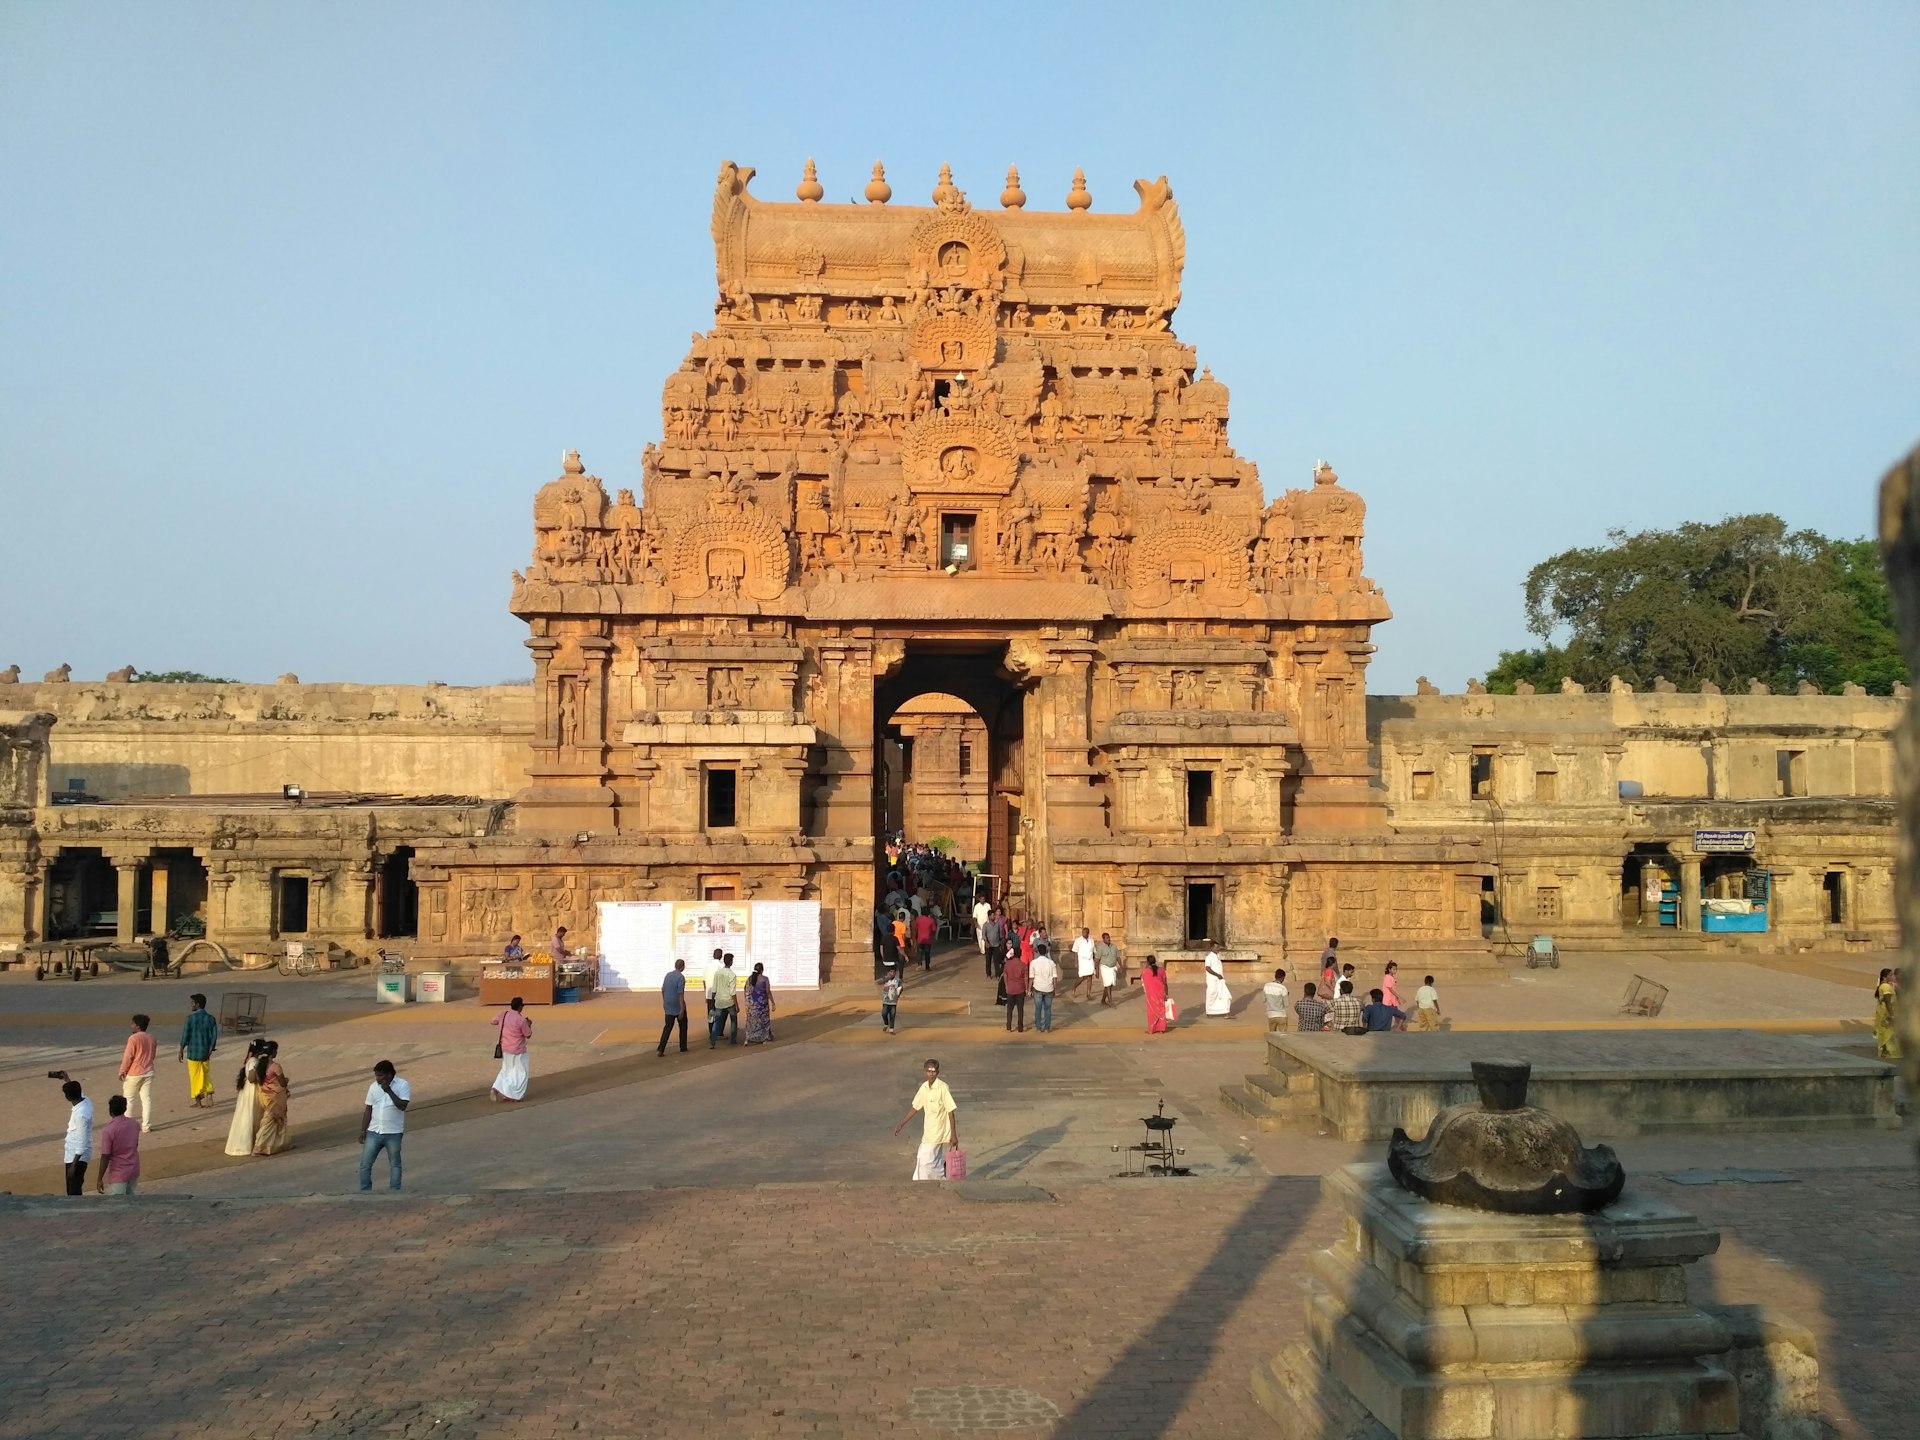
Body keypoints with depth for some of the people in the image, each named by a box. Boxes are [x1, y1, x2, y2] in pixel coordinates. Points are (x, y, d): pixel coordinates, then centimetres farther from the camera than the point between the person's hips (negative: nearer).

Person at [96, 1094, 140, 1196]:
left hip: (118, 1174, -6)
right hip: (134, 1170, 6)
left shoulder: (109, 1131, -21)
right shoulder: (134, 1124, -1)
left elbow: (105, 1157, -18)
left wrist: (100, 1179, -10)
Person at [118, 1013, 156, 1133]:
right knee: (147, 1099, 4)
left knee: (128, 1099, 8)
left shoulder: (133, 1038, -13)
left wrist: (122, 1071, -5)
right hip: (148, 1073, 6)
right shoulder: (151, 1038, 7)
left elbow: (128, 1056, -13)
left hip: (134, 1074, -6)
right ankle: (146, 1126, 4)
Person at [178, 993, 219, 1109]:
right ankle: (209, 1097, 9)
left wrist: (181, 1050, 0)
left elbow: (185, 1035, -10)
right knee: (206, 1074, 19)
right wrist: (210, 1051, 10)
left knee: (195, 1076, 7)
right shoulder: (211, 1018, 0)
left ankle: (198, 1102, 11)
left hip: (193, 1052, -4)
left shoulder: (191, 1018, -13)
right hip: (205, 1052, 4)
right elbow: (214, 1036, 2)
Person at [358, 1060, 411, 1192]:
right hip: (374, 1132, 3)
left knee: (395, 1164, 8)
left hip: (393, 1134, -3)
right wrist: (363, 1131, 5)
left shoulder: (403, 1085, -9)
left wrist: (389, 1091, -22)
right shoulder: (374, 1087, 3)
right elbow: (368, 1110, 7)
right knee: (365, 1163, 3)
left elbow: (402, 1106, -21)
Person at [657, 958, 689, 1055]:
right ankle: (683, 1048, 19)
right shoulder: (681, 977, -16)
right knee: (683, 1026, 13)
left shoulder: (668, 975, 6)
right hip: (678, 1006, -6)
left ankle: (660, 1049, -3)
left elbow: (663, 990, 13)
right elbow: (680, 994, -21)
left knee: (668, 1027, 8)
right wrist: (682, 1009, -20)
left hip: (668, 1006, 6)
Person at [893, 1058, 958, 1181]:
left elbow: (951, 1111, -16)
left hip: (938, 1133, -7)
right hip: (928, 1132, 7)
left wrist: (953, 1135, -16)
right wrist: (900, 1125, 15)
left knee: (925, 1160, -7)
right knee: (936, 1163, 12)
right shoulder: (924, 1087, 3)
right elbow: (914, 1107, 14)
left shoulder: (942, 1088, -18)